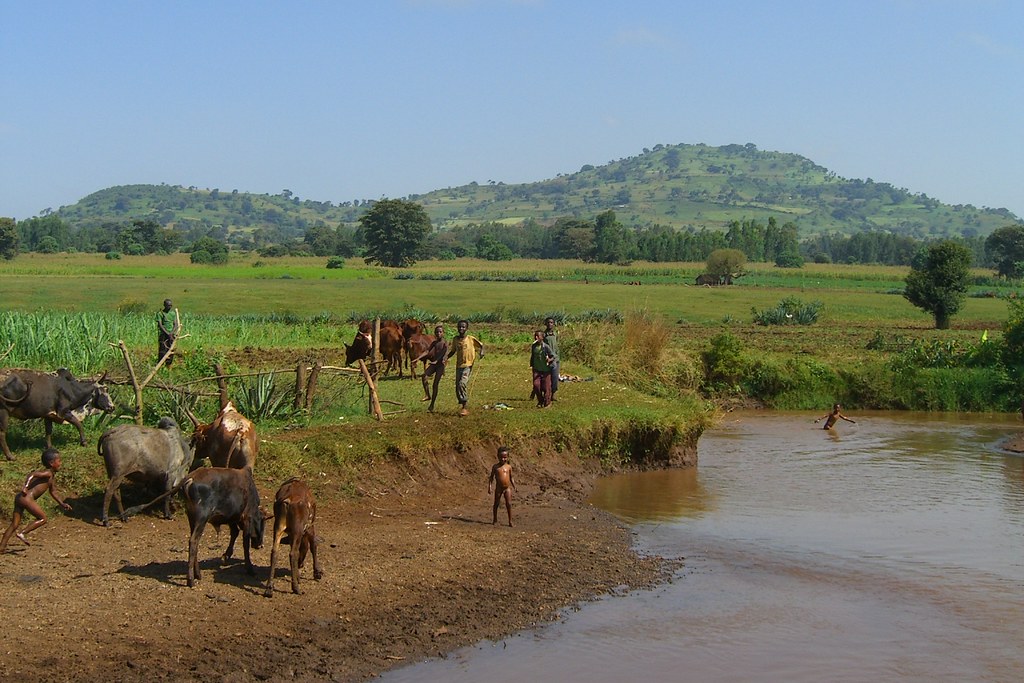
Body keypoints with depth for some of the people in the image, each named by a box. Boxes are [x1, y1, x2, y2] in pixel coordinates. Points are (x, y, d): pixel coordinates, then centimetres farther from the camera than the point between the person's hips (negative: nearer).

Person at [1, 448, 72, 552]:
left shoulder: (51, 476, 24)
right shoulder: (47, 473, -6)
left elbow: (53, 491, 37)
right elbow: (32, 475, -20)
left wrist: (62, 504, 37)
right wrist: (25, 487, -28)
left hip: (19, 498, 9)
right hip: (26, 497, -9)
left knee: (14, 524, 9)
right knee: (43, 518, 1)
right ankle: (22, 533, -5)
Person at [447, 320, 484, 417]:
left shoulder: (471, 339, -5)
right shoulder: (455, 339, 6)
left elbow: (481, 345, 7)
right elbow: (453, 351, 19)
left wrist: (481, 352, -13)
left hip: (468, 365, -5)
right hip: (458, 366, 5)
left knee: (462, 383, -23)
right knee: (457, 387, 4)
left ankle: (464, 407, -18)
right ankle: (463, 407, 21)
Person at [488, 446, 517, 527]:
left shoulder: (509, 467, 3)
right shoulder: (495, 467, 0)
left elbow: (511, 478, 11)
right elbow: (491, 477, 4)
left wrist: (515, 487, 7)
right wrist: (489, 486, -5)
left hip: (507, 488, 0)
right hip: (498, 488, 0)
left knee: (509, 504, -6)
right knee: (496, 504, 8)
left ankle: (510, 521, 0)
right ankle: (495, 520, 23)